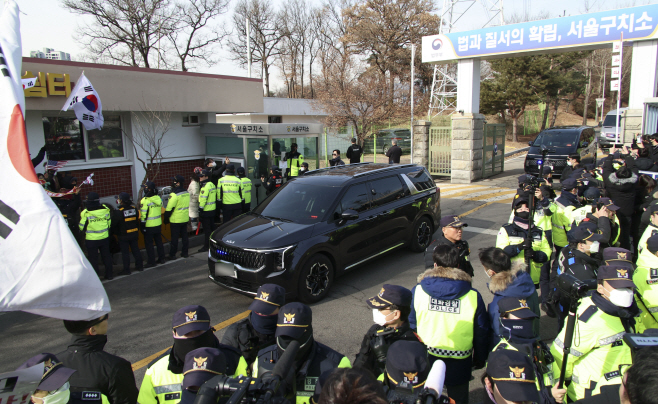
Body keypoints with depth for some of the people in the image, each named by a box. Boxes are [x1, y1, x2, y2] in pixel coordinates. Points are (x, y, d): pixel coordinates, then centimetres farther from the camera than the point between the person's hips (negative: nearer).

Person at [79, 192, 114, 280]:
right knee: (106, 256, 15)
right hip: (104, 238, 3)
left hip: (91, 239, -3)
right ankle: (109, 274, 22)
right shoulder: (105, 209, -5)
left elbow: (81, 227, -6)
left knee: (93, 258, 8)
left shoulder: (85, 213, -16)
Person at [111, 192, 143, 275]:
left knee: (125, 252, 3)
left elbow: (113, 224, -14)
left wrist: (113, 232, 3)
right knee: (135, 249, 16)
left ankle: (126, 270, 9)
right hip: (134, 234, 6)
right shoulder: (134, 209, -1)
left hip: (123, 236, -5)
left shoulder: (118, 212, -19)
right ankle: (139, 266, 24)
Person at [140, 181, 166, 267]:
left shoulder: (145, 201, -18)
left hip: (149, 226, -6)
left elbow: (144, 215, -17)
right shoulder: (159, 198, 2)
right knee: (159, 242, 16)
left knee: (149, 244, 3)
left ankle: (151, 262, 7)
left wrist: (143, 226, -10)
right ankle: (161, 259, 24)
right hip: (158, 225, 6)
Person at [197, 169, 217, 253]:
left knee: (207, 229, -4)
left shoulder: (205, 186, -18)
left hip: (206, 211, -9)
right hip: (212, 209, 9)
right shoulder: (212, 185, 12)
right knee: (212, 228, 15)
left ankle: (206, 246, 2)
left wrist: (201, 209, -17)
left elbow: (203, 199, -21)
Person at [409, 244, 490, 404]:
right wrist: (480, 359, 15)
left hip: (425, 361, 0)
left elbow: (410, 327, -5)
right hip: (459, 365, 0)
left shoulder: (417, 291, -13)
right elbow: (481, 333, -2)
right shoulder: (473, 296, -13)